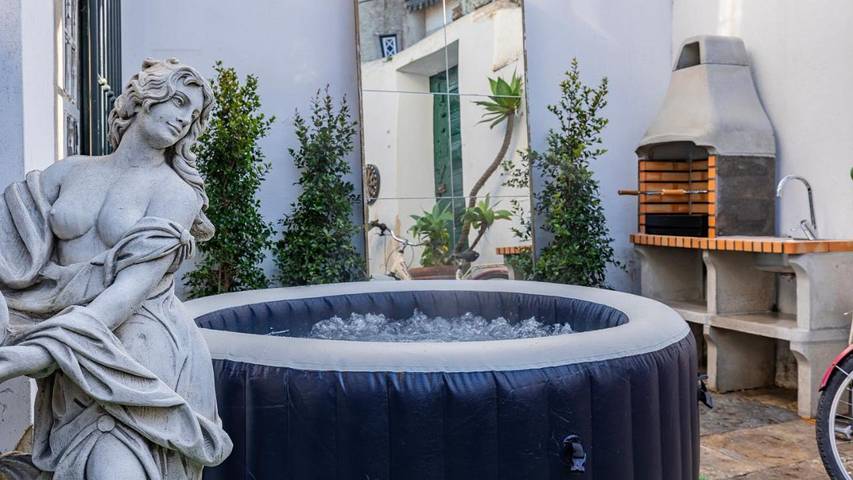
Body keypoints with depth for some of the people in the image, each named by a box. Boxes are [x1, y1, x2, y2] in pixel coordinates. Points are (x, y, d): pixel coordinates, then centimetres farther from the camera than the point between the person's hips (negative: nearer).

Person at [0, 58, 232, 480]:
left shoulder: (175, 192, -4)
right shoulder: (69, 171, 10)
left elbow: (135, 286, -15)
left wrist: (46, 347, -25)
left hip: (140, 354, -3)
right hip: (74, 360, 4)